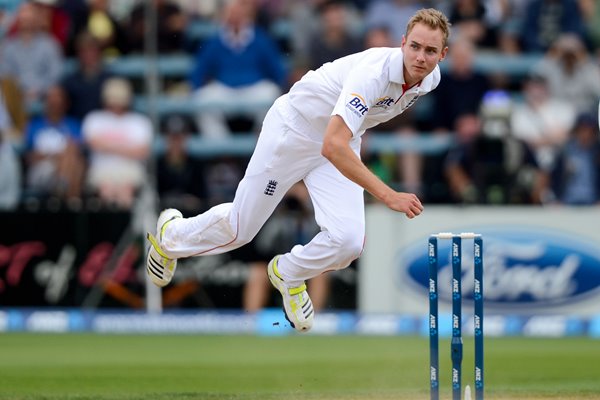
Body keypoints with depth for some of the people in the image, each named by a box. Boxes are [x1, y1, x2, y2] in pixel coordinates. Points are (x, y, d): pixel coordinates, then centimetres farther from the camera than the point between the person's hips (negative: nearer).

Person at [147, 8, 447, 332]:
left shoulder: (430, 77, -15)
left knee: (348, 241, -15)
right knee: (240, 228, 10)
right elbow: (332, 146, -48)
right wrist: (388, 196, -53)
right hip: (293, 131, -6)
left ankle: (287, 274, 19)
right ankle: (171, 233, 43)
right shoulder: (374, 72, -39)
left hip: (343, 143, 6)